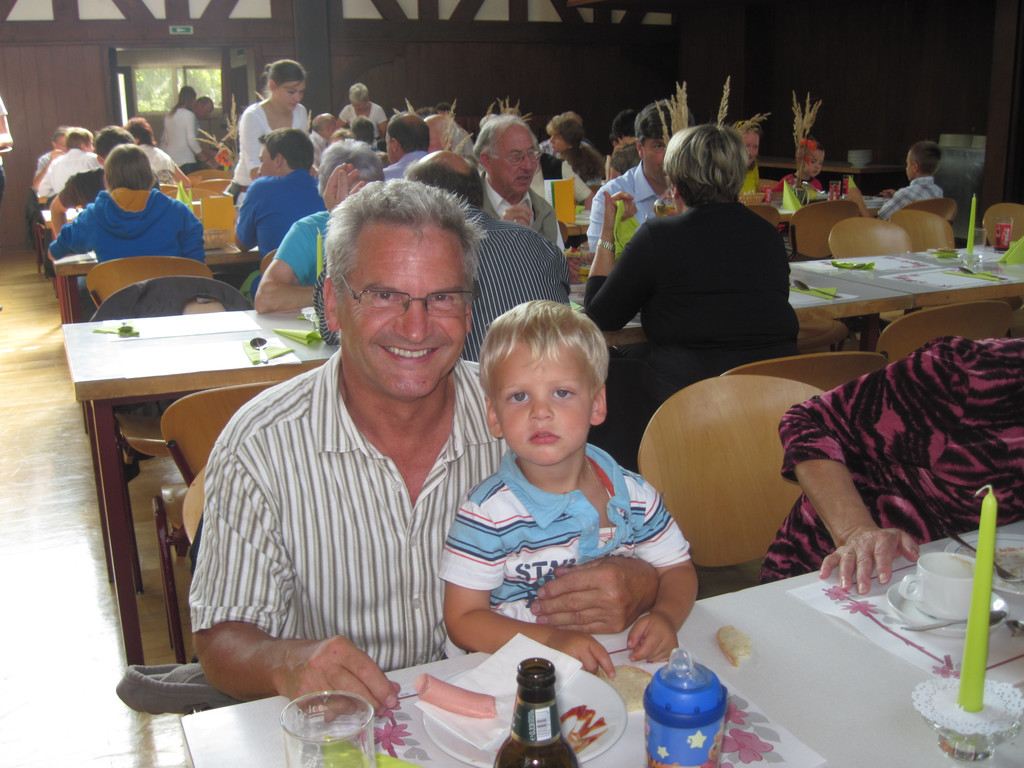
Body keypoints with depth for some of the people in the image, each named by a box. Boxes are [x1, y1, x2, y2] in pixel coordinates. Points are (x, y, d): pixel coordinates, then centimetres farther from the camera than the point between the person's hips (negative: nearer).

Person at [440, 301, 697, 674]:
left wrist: (665, 616, -10)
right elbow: (462, 620, -9)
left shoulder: (633, 494, 0)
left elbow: (678, 570, 12)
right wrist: (550, 640, -21)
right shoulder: (488, 513, -13)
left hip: (621, 663, 6)